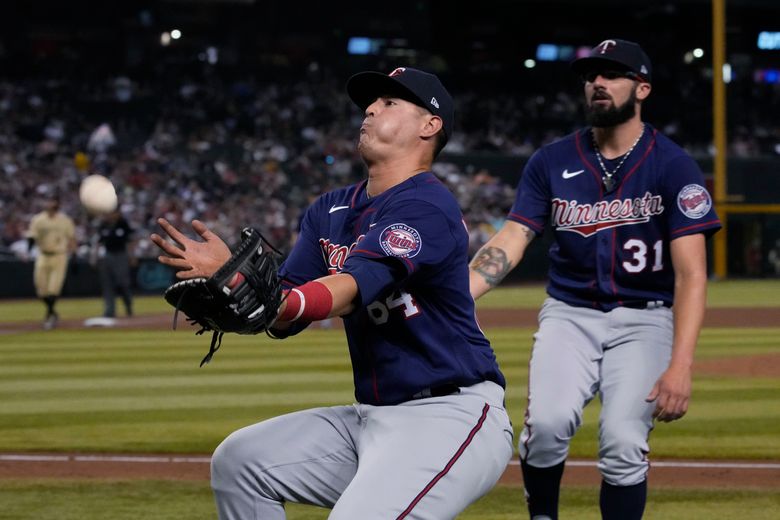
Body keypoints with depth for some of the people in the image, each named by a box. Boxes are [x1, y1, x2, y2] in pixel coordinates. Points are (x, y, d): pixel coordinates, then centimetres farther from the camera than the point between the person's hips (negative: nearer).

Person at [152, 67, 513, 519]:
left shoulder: (427, 206, -13)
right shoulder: (331, 211, 14)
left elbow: (353, 286, -29)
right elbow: (286, 315, 4)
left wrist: (282, 305, -48)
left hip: (451, 417, -9)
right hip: (372, 416, 9)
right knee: (239, 460, 3)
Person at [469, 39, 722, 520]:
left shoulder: (673, 166, -7)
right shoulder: (552, 163, 3)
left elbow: (691, 273, -13)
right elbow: (511, 240, -6)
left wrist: (680, 366, -25)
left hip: (644, 318, -2)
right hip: (570, 314, 2)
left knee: (623, 442, -20)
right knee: (548, 423, -24)